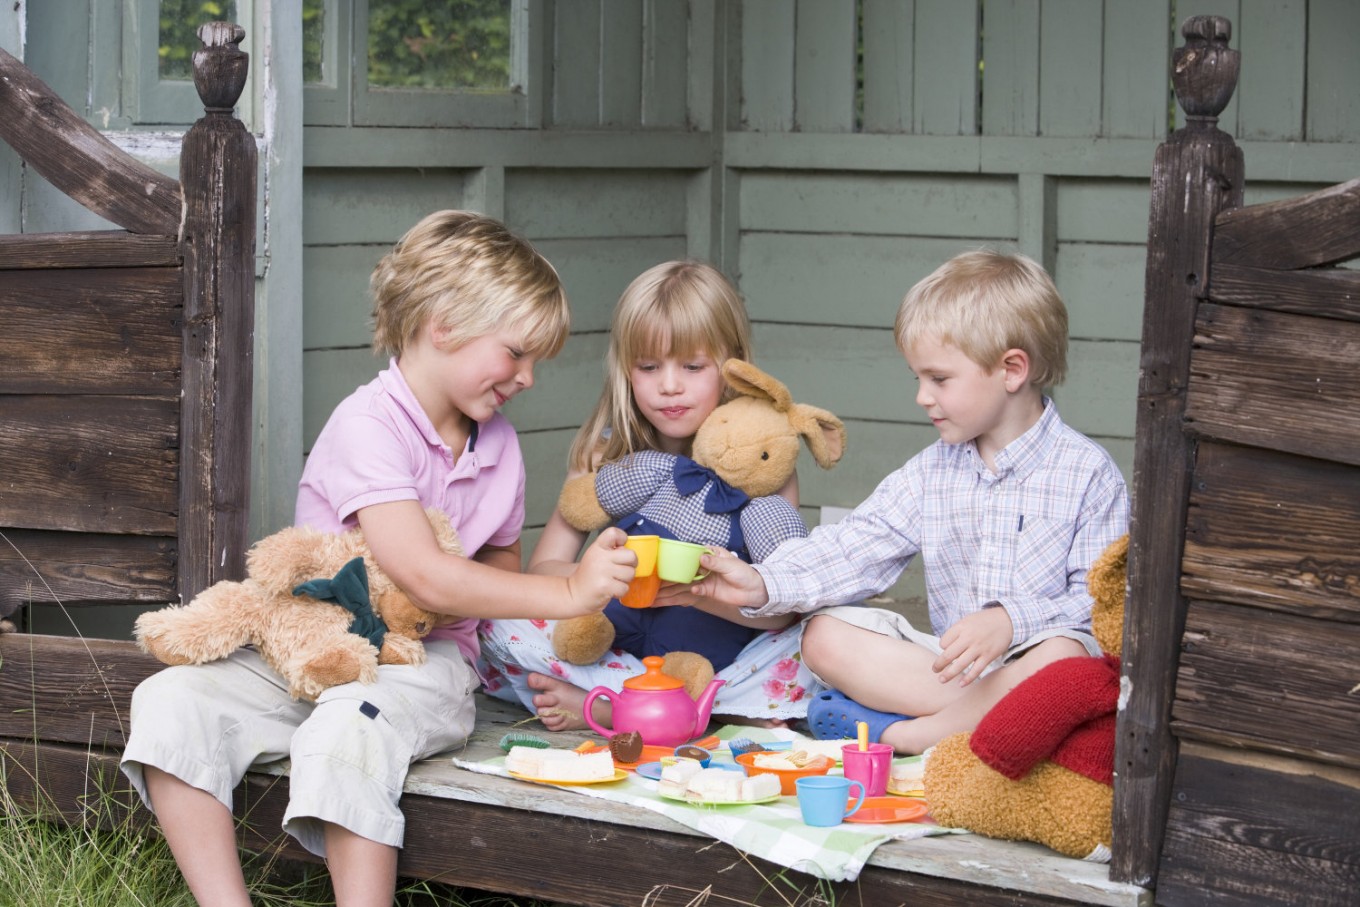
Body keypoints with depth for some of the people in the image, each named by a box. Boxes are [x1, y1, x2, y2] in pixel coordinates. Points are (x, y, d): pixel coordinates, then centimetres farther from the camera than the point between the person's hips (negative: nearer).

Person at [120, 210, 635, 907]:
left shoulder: (498, 445, 9)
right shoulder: (369, 425, -14)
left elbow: (503, 577, 22)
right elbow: (427, 579, -24)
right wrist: (569, 594, -26)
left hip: (425, 661, 2)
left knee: (348, 727, -35)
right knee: (172, 702, -27)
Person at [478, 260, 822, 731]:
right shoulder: (606, 452, -4)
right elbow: (543, 568, -10)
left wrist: (705, 592, -38)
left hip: (723, 653, -2)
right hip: (621, 648, 2)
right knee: (503, 624, -20)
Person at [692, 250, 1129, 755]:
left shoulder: (1086, 473, -6)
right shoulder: (931, 472, 10)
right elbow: (855, 550, 2)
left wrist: (1011, 620, -28)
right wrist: (763, 586, -13)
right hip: (947, 660, 5)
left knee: (1060, 657, -39)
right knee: (825, 636, -14)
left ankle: (899, 735, -29)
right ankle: (991, 712, -23)